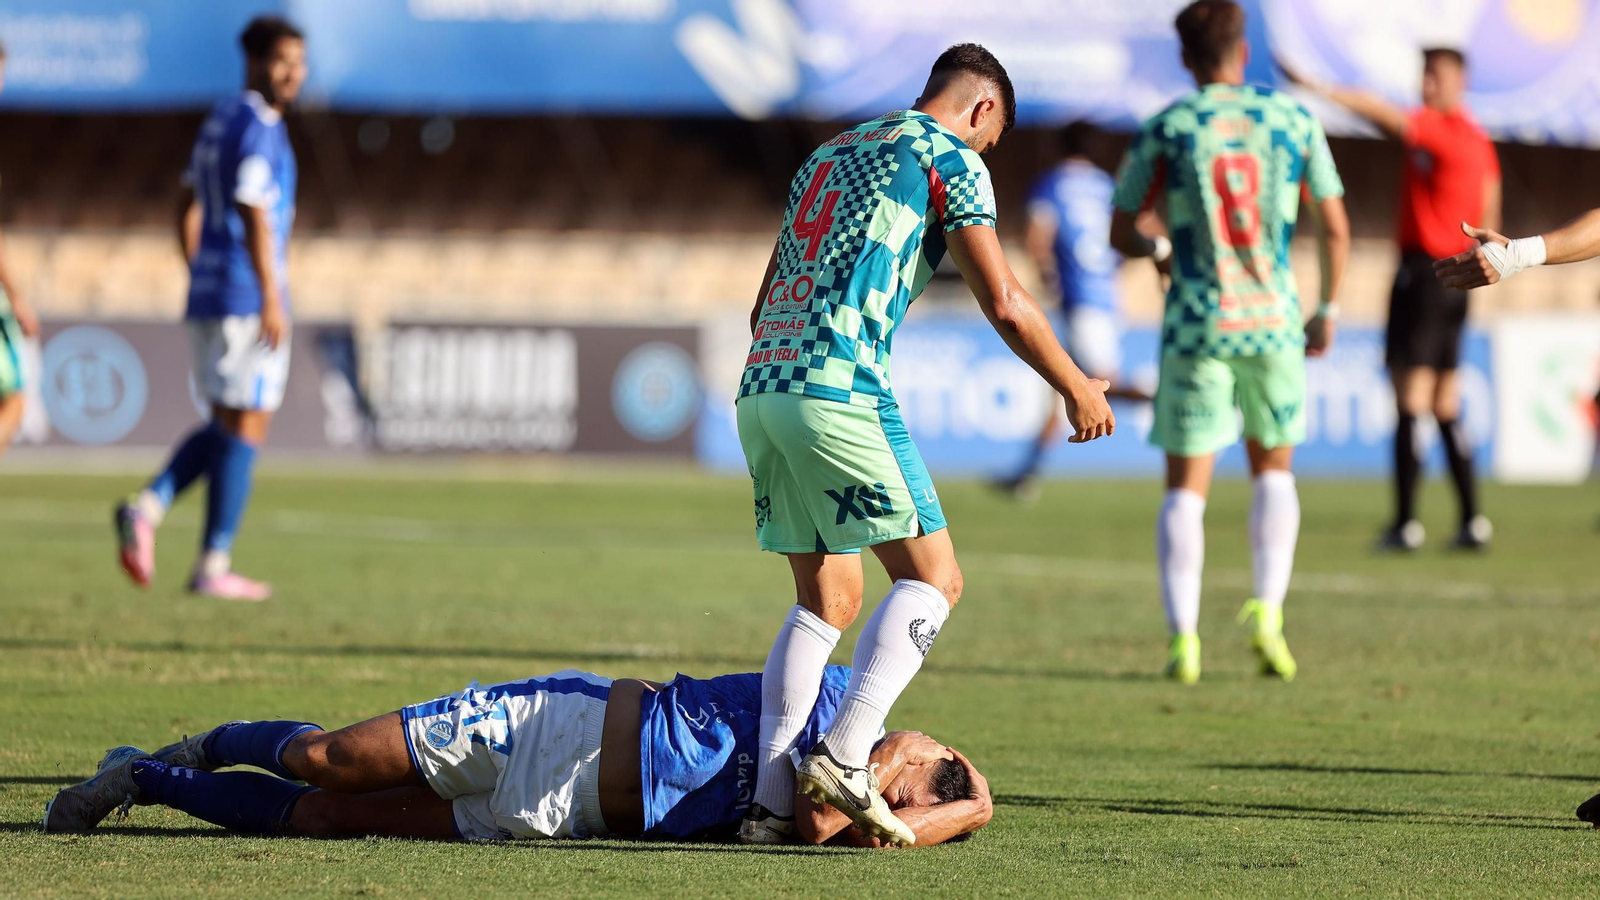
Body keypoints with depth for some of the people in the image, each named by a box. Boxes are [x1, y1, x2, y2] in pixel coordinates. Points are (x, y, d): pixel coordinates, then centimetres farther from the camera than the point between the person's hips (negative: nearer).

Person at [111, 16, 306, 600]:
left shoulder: (218, 122, 16)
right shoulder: (256, 129, -13)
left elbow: (188, 208, 22)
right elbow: (254, 215, -20)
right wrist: (272, 299, -21)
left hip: (208, 297, 9)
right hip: (249, 299, -9)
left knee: (226, 426, 15)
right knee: (246, 426, -4)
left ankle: (147, 508, -5)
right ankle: (213, 567, -5)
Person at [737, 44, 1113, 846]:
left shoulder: (828, 156, 27)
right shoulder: (950, 157, 3)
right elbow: (1002, 304, -2)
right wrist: (1077, 388, 11)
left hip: (760, 386, 8)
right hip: (837, 388, -8)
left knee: (827, 600, 12)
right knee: (931, 577, -2)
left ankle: (770, 800, 2)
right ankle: (844, 757, -18)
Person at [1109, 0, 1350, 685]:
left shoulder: (1165, 129, -4)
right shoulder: (1292, 120, 0)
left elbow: (1120, 232, 1)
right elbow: (1334, 226, 2)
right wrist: (1328, 309, 16)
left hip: (1196, 326, -1)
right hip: (1273, 320, 1)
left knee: (1186, 487, 5)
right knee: (1274, 467, 20)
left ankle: (1183, 637, -7)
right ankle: (1268, 612, 4)